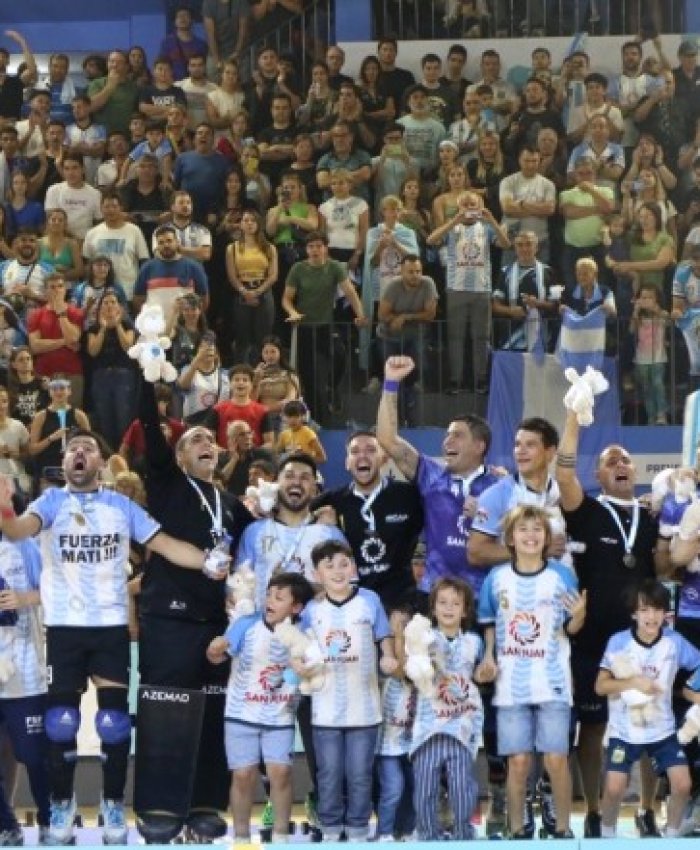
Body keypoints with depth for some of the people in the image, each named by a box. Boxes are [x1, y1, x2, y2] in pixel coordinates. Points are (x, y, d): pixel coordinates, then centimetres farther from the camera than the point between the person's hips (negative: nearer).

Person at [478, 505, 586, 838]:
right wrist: (489, 654, 0)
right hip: (511, 685, 1)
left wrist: (579, 616, -17)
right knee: (518, 761, 2)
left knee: (556, 759, -3)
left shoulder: (562, 576, -2)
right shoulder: (496, 579, 2)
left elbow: (570, 629, 4)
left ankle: (563, 829, 9)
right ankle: (517, 831, 12)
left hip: (553, 683, -1)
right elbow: (489, 623, 15)